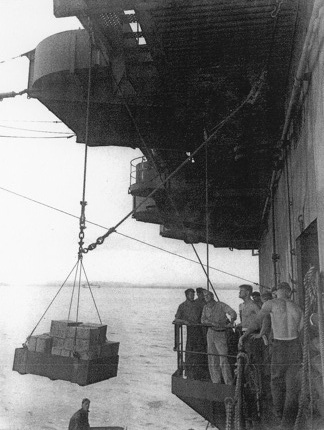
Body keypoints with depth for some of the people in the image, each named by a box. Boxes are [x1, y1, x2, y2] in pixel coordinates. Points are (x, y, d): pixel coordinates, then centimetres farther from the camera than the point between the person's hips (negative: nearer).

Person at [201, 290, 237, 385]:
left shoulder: (221, 305, -8)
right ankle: (216, 382, 21)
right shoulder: (206, 308, 8)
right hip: (210, 334, 5)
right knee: (212, 360, 10)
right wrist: (213, 323, -19)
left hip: (221, 334, -5)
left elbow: (233, 313, -18)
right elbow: (203, 320, -1)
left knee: (223, 360, -10)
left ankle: (229, 383, -1)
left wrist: (231, 321, -39)